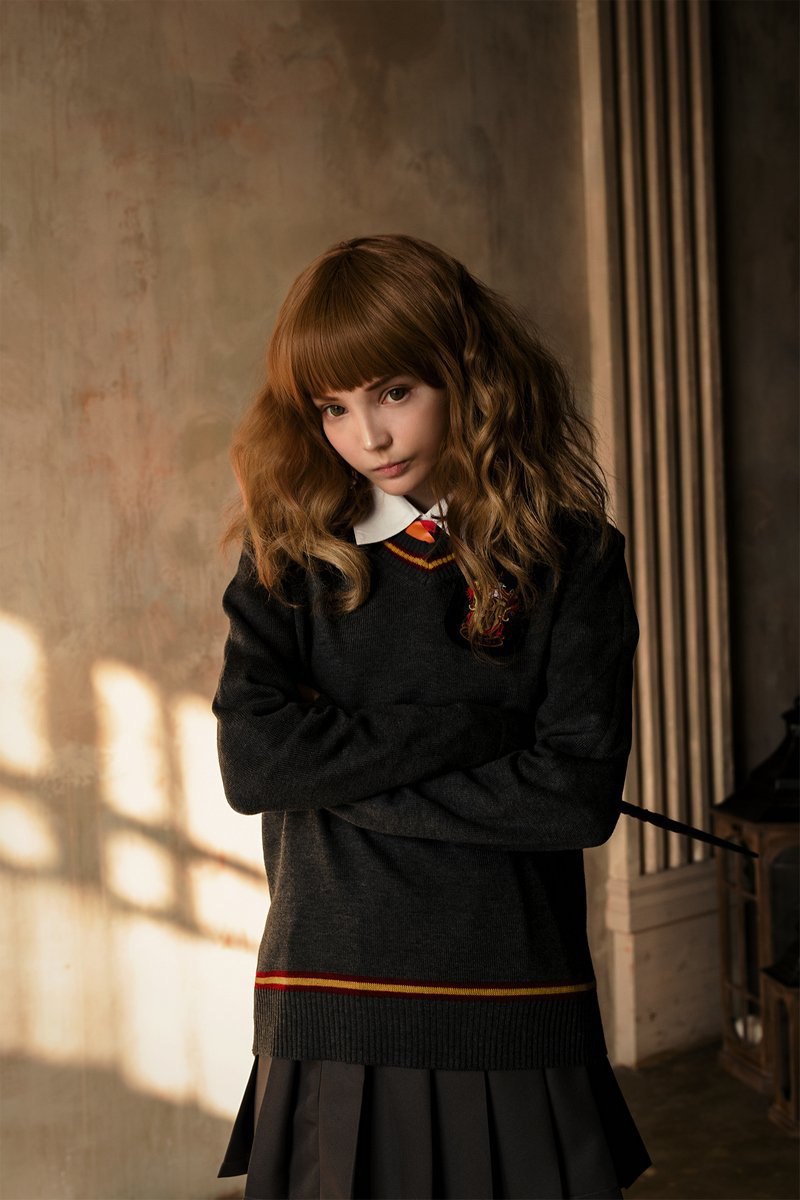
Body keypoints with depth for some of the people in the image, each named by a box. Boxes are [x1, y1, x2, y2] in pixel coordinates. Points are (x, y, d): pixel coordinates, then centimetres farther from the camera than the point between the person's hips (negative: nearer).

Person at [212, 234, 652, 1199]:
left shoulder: (571, 558, -1)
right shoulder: (288, 558, 4)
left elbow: (582, 793, -10)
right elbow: (249, 760, -9)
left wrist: (342, 775, -9)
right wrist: (465, 729, -12)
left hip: (514, 1022, -1)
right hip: (328, 1016, 1)